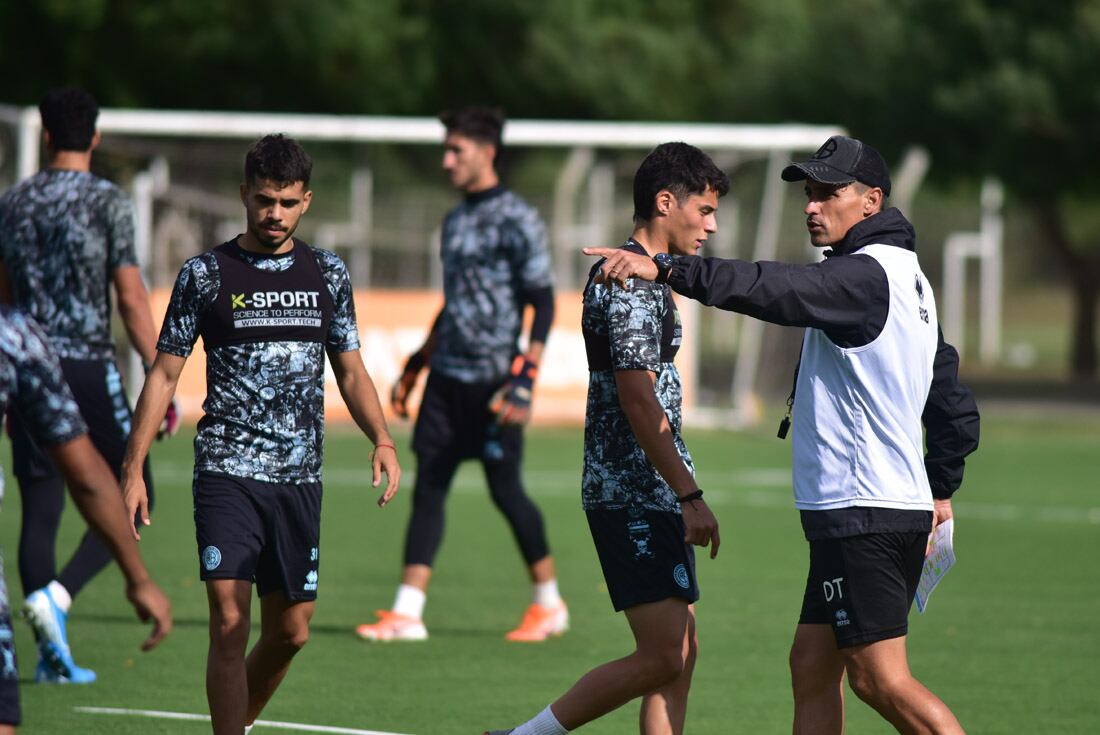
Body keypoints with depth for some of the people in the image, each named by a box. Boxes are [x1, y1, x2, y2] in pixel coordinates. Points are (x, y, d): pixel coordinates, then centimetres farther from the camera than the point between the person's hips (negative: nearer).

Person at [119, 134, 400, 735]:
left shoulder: (328, 274, 9)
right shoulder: (205, 274, 0)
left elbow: (350, 372, 14)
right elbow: (164, 374, 3)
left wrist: (382, 440, -4)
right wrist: (133, 468, -3)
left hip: (300, 478, 4)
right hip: (226, 473, -4)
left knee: (290, 632, 8)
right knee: (230, 624, -14)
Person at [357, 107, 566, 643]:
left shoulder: (517, 220, -8)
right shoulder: (455, 221, 16)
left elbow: (543, 304, -11)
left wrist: (524, 380, -19)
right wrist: (415, 368, 23)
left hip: (492, 378, -7)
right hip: (448, 377, 7)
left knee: (505, 489, -2)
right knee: (428, 487, 1)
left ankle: (549, 604, 14)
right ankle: (407, 613, -1)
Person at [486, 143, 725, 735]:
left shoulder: (644, 277, 19)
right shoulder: (632, 282, -14)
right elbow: (637, 399, -21)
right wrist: (690, 495, -22)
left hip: (652, 498, 11)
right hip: (635, 497, -11)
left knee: (680, 654, 7)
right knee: (662, 658, -12)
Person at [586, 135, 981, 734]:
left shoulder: (866, 275, -13)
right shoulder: (908, 278, 18)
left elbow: (778, 290, -31)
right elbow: (954, 405, 25)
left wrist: (668, 271, -38)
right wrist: (940, 488, 33)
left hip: (865, 516, -10)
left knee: (881, 679, -9)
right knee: (812, 666, 9)